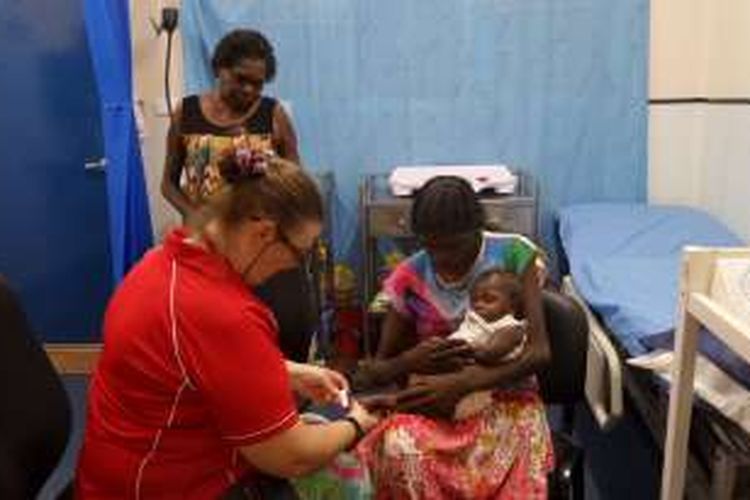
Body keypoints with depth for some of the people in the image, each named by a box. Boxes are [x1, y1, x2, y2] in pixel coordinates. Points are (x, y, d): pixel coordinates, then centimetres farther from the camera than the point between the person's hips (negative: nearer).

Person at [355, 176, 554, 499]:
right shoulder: (410, 277, -2)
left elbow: (540, 352, -15)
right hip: (435, 402, 2)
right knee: (398, 450, -31)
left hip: (503, 395, -1)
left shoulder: (512, 253, -7)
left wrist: (461, 383, -27)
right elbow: (376, 371, 3)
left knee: (512, 473, -33)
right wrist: (410, 361, -21)